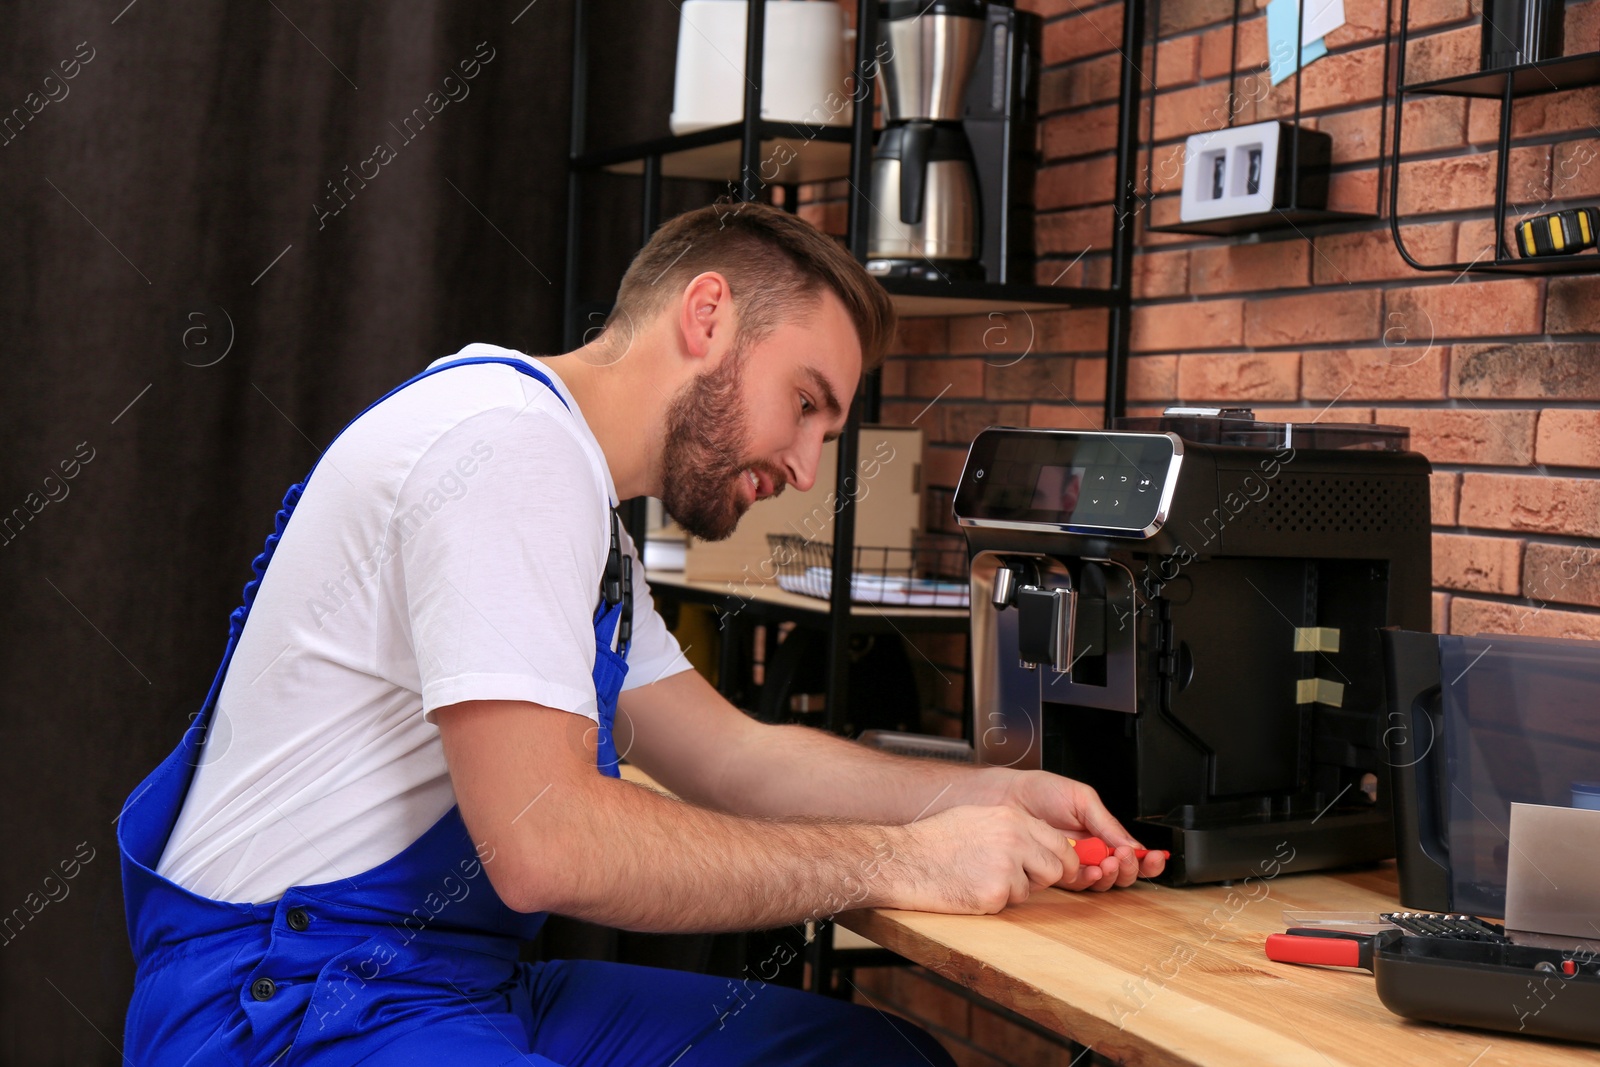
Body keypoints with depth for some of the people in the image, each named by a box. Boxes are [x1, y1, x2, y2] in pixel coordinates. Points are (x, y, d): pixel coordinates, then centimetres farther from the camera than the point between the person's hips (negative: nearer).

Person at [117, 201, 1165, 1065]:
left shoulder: (576, 497, 17)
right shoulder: (511, 440, -17)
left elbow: (734, 755, 17)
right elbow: (546, 841, -25)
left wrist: (987, 795, 3)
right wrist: (900, 860, -18)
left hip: (460, 978, 10)